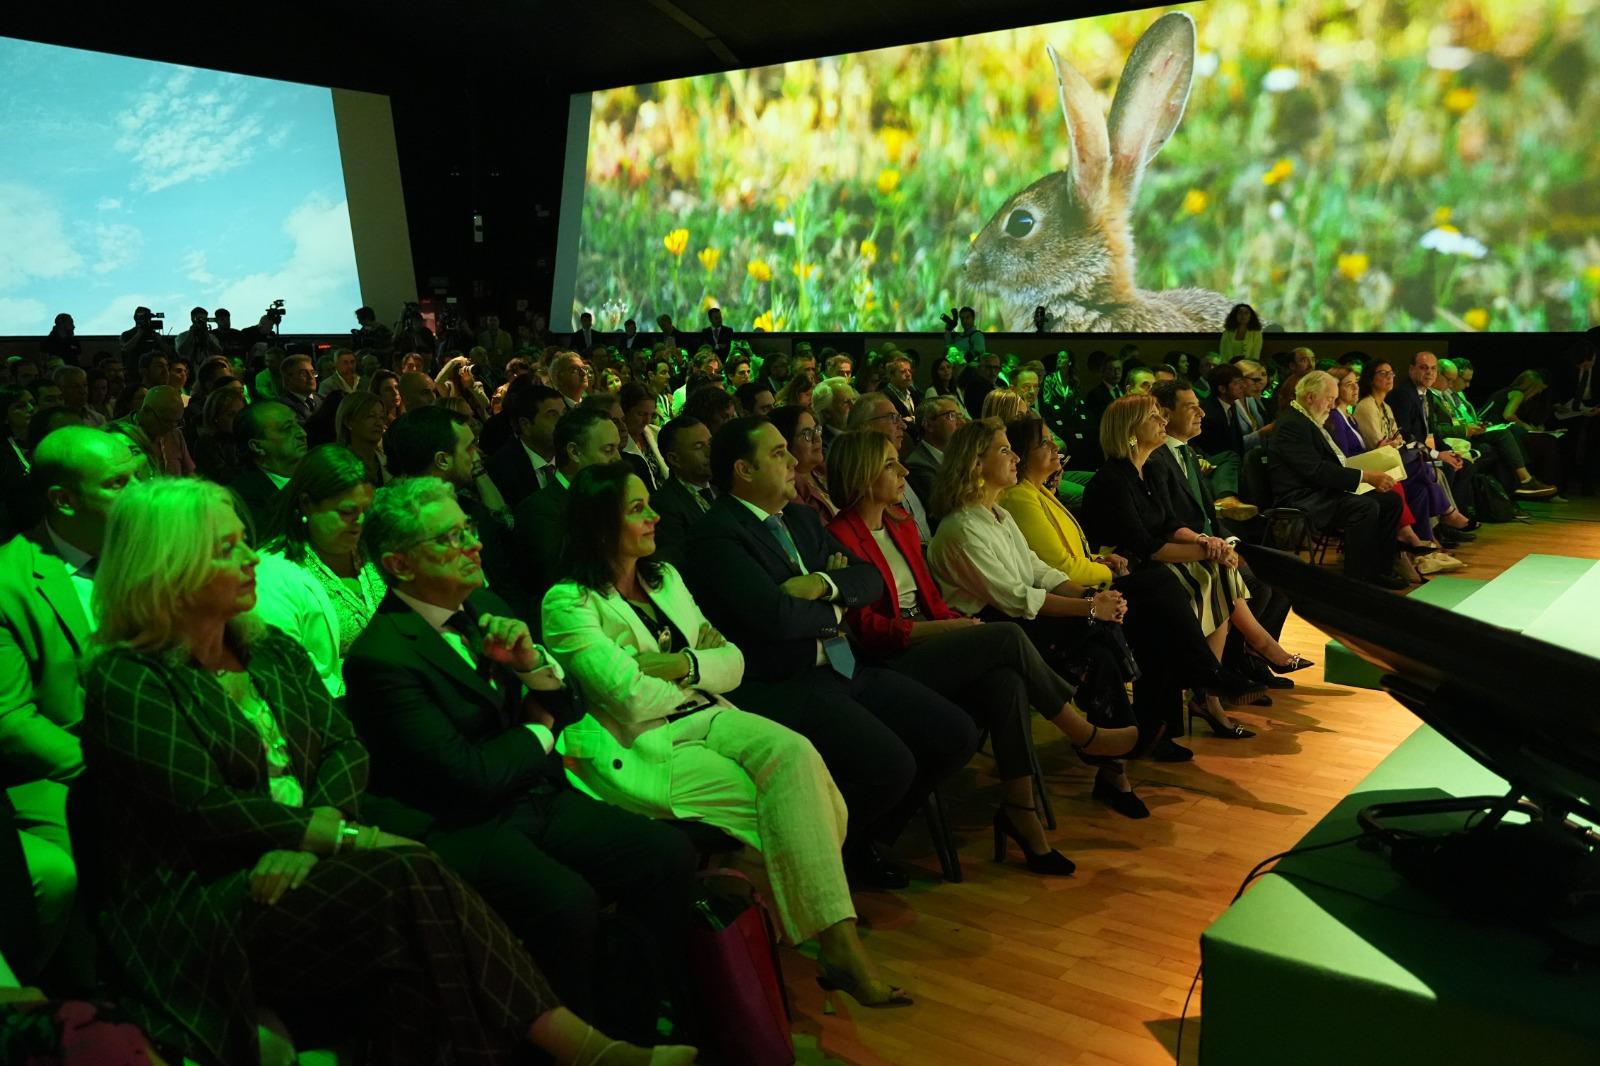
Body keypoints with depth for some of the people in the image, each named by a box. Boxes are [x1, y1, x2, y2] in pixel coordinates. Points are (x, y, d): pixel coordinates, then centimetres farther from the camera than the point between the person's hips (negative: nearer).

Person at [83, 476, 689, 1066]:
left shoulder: (269, 651, 15)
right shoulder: (127, 680, -5)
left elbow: (345, 748, 6)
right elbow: (203, 809, -15)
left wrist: (308, 837, -14)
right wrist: (348, 835, -17)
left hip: (292, 870, 6)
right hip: (195, 908, -6)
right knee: (411, 879, -26)